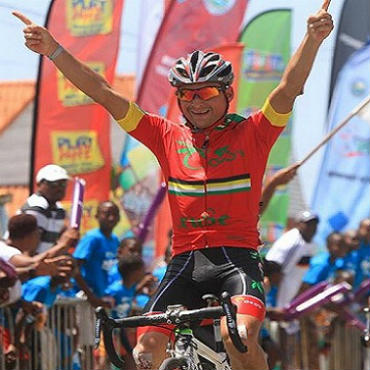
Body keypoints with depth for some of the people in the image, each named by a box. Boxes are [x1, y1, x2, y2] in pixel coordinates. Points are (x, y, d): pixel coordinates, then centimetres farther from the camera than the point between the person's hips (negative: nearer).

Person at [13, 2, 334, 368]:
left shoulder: (250, 133, 4)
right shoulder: (169, 137, 11)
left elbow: (288, 90, -11)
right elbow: (104, 94, 7)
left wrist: (313, 38, -28)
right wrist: (53, 50, 0)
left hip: (237, 258, -3)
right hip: (185, 261, 3)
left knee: (239, 338, -29)